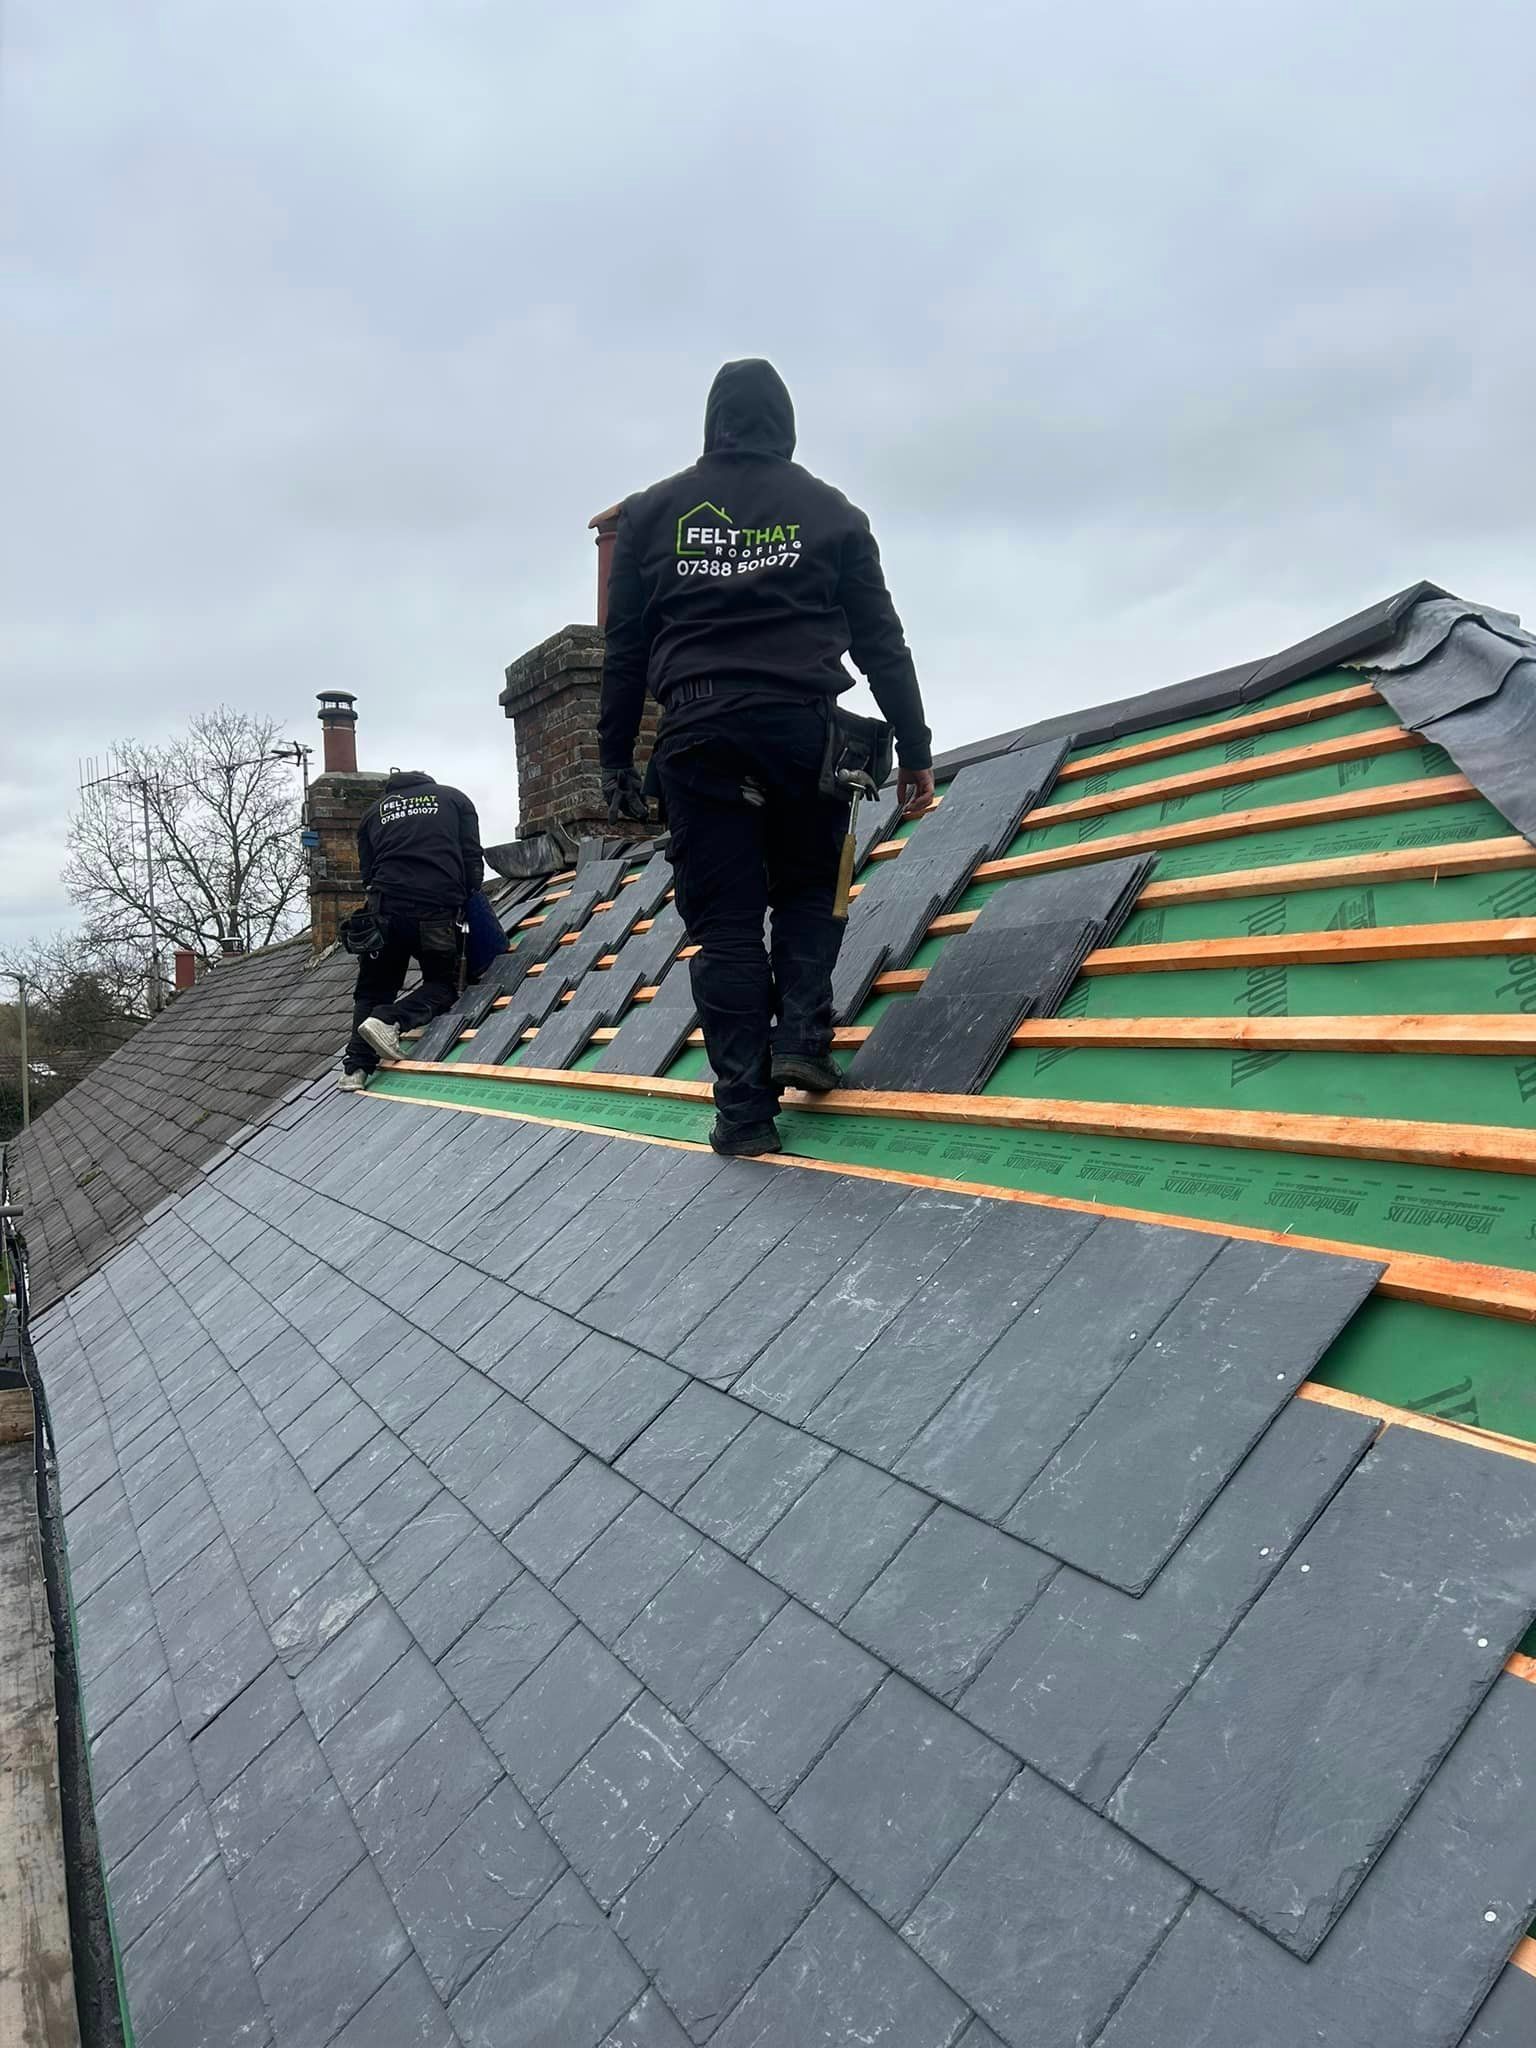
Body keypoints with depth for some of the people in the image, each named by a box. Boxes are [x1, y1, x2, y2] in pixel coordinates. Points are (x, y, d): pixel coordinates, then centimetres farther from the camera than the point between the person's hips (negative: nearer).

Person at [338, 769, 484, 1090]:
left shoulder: (376, 811, 21)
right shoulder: (454, 798, 16)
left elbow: (368, 873, 19)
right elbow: (473, 861, 7)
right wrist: (464, 901, 20)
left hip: (385, 911, 2)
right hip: (439, 913, -2)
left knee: (373, 991, 18)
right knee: (443, 983, 17)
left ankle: (357, 1067, 0)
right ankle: (391, 1018, -11)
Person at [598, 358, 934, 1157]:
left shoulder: (651, 513, 11)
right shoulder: (829, 511, 9)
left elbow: (625, 649, 8)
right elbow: (881, 640, 6)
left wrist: (614, 759, 12)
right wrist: (915, 750, 8)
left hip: (699, 737, 0)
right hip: (803, 728, 0)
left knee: (724, 922, 3)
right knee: (807, 890, 20)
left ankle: (744, 1109, 1)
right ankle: (802, 1034, 2)